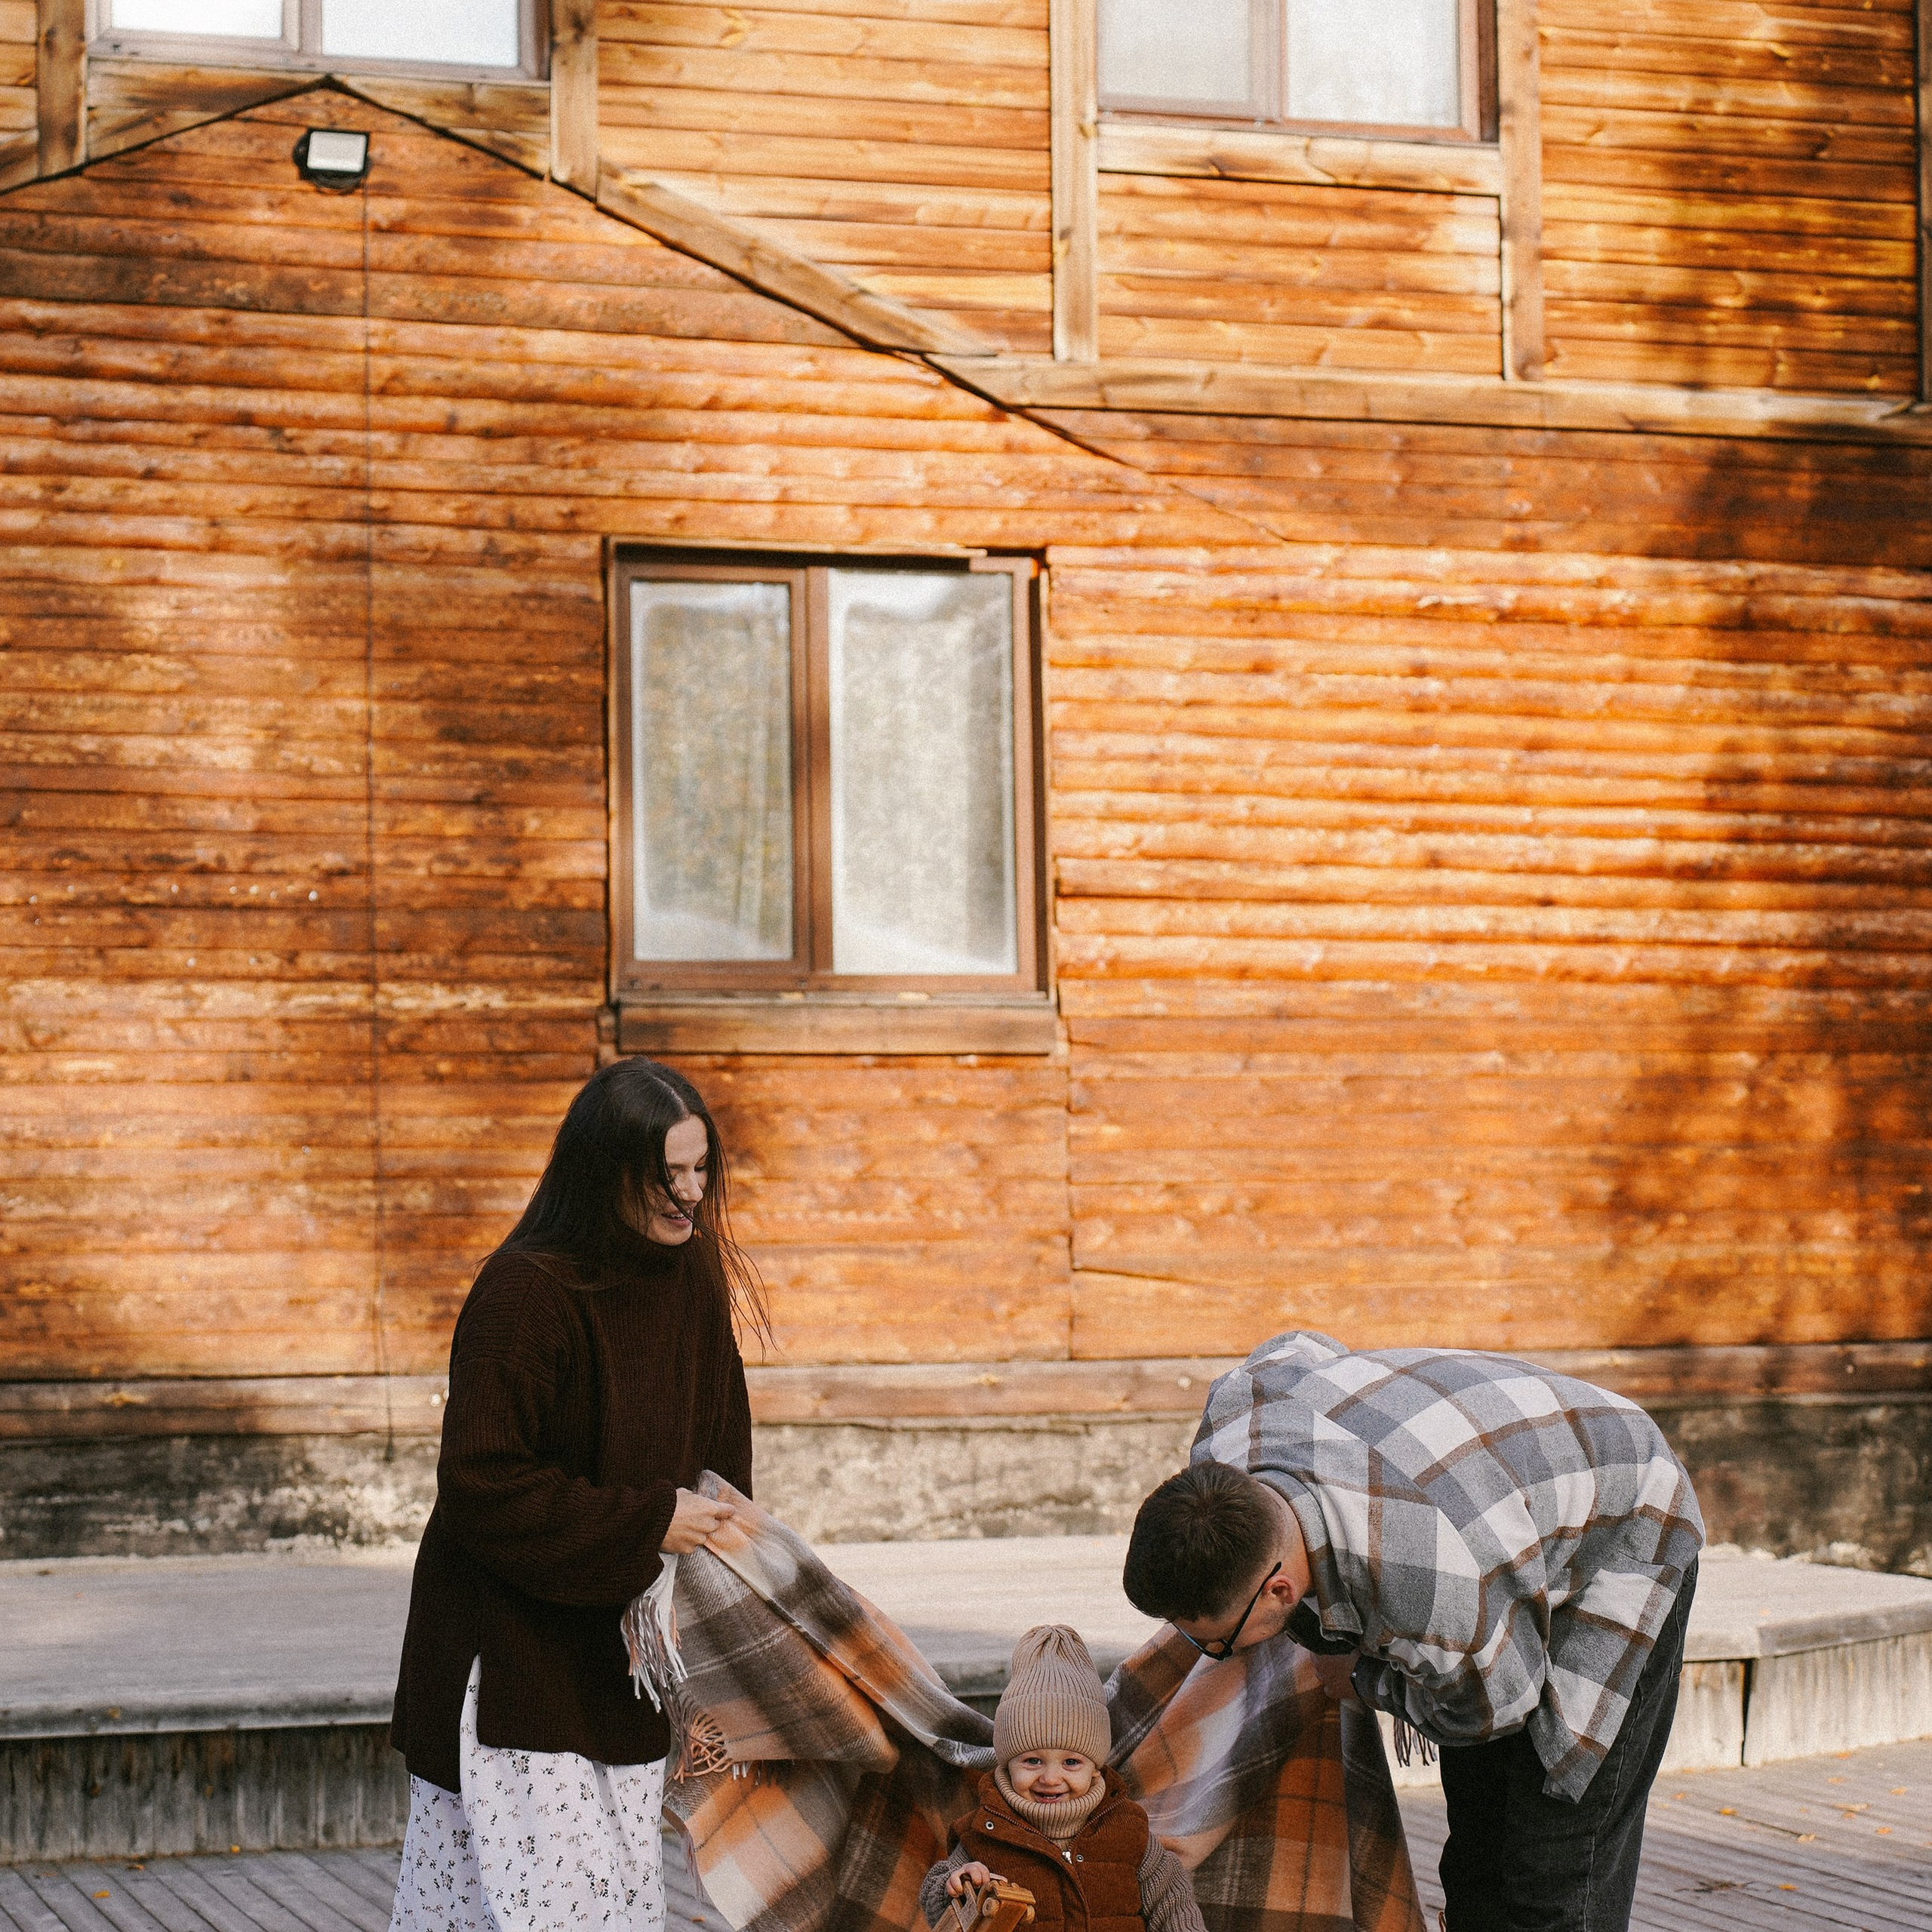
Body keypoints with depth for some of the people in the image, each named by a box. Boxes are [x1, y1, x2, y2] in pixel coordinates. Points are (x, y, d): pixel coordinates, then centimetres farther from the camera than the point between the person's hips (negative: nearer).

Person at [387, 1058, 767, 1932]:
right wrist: (645, 1524, -20)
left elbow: (721, 1459, 11)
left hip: (621, 1653, 7)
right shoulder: (525, 1295, -19)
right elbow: (480, 1484, -21)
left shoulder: (693, 1278, 3)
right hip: (511, 1654, -7)